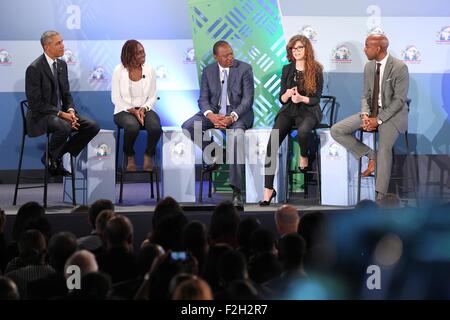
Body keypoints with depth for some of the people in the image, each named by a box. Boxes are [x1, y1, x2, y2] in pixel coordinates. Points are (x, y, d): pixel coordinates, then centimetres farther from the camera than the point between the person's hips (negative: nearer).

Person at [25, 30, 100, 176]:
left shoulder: (62, 65, 9)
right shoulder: (34, 69, -15)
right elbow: (36, 103, -17)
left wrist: (70, 111, -7)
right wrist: (61, 114, -21)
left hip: (61, 112, 8)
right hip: (41, 116, -8)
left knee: (92, 126, -10)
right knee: (64, 127, -38)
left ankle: (59, 155, 2)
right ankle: (50, 158, -9)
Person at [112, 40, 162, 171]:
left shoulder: (149, 70, 3)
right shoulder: (119, 70, -4)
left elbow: (153, 97, 5)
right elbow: (116, 98, -4)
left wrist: (144, 109, -15)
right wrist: (132, 111, -17)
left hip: (145, 109, 2)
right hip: (124, 110, -2)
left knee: (155, 126, -32)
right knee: (132, 126, -37)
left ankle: (148, 156, -4)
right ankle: (130, 157, -8)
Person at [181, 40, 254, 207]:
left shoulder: (244, 68, -5)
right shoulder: (208, 71, 5)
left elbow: (248, 99, -10)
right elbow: (203, 99, 2)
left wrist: (231, 117, -26)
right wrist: (211, 115, -21)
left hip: (238, 112, -4)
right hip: (214, 111, 4)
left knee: (237, 134, -37)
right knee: (187, 127, -20)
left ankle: (236, 190, -37)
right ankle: (213, 156, 4)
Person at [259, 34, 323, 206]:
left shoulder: (316, 70, 0)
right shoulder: (287, 70, 10)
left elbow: (316, 99, -1)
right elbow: (281, 99, 10)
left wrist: (301, 98, -20)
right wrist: (287, 94, -14)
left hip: (308, 111, -3)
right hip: (288, 111, 3)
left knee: (302, 131, -40)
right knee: (272, 144, -22)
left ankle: (303, 156, -3)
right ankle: (268, 189, -23)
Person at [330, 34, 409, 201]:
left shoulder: (399, 68, -15)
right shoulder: (369, 66, 6)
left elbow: (399, 100, -16)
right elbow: (366, 95, 11)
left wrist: (378, 119, -20)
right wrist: (365, 115, -10)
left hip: (393, 113, -7)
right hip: (372, 112, 7)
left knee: (384, 147, -32)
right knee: (336, 131, -7)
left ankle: (380, 197, -28)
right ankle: (371, 156, 3)